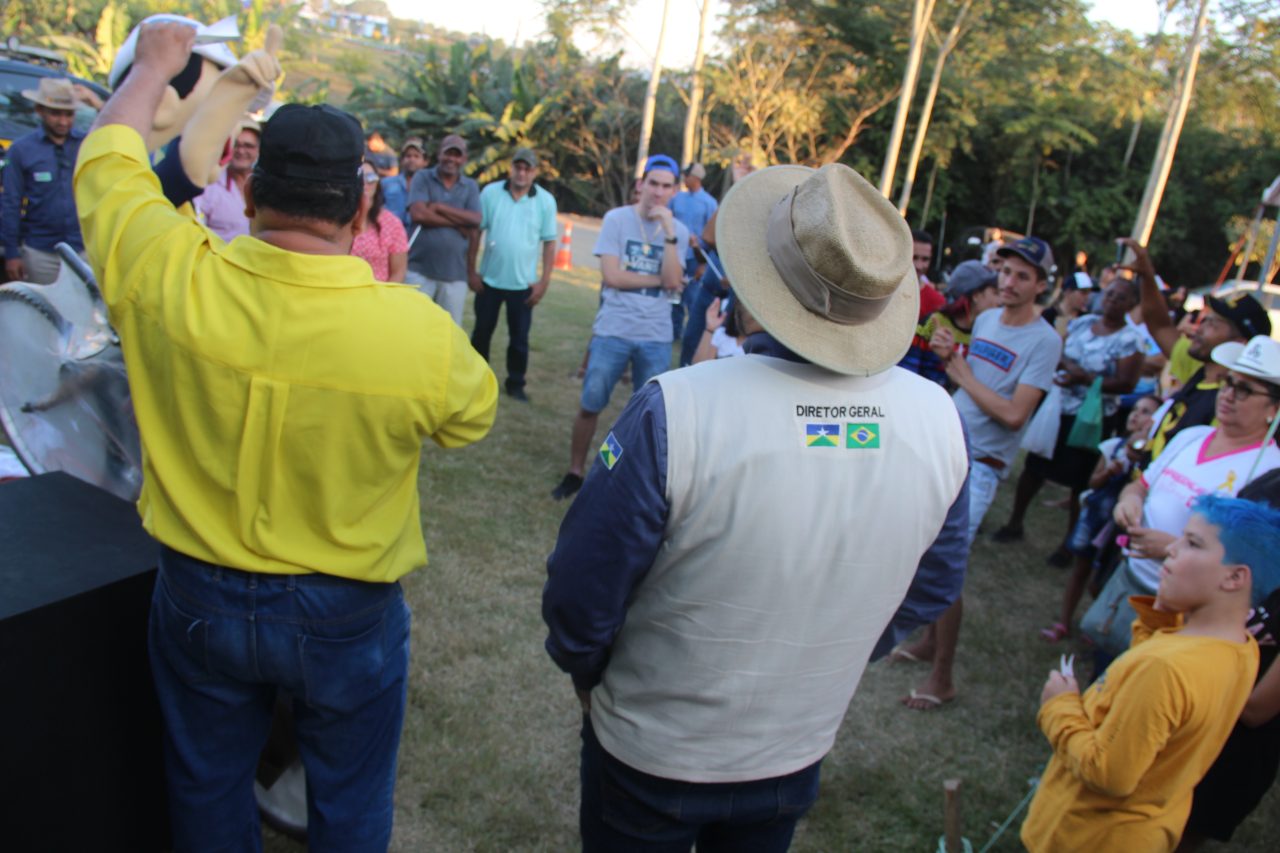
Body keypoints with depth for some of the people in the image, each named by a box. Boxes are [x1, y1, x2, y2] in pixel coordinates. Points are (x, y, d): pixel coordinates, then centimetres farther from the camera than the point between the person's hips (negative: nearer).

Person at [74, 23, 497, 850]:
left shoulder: (168, 280, -21)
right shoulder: (420, 332, -27)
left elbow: (106, 158, 0)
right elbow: (475, 412, -3)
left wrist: (154, 67, 18)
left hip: (199, 597, 3)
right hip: (347, 616, -2)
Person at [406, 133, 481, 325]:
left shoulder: (470, 186, 10)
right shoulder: (423, 178, 2)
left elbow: (475, 220, -6)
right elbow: (418, 214, -13)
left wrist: (439, 207, -9)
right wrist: (458, 223, -9)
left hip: (455, 274, 2)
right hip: (419, 269, -2)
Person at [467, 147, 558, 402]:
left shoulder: (546, 201, -5)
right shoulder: (491, 192, -5)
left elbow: (549, 243, -2)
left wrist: (544, 281, -6)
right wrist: (470, 272, -3)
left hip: (523, 284, -1)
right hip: (489, 279, 1)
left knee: (519, 338, 6)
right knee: (482, 332, 13)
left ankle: (516, 384, 21)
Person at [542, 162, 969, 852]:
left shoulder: (676, 409, -32)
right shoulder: (939, 418, -17)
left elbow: (580, 594, -21)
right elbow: (930, 591, -1)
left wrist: (585, 671, 1)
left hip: (651, 751, -3)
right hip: (799, 751, 4)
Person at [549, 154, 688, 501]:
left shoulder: (678, 230, 5)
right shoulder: (617, 218, -2)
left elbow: (673, 282, -9)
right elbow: (611, 276, -10)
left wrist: (669, 233, -13)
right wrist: (658, 279, -5)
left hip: (656, 336, 2)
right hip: (613, 330, -2)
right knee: (590, 405, 2)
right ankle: (575, 472, 19)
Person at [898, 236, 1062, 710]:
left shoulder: (1044, 341, -13)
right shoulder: (986, 319, 8)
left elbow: (1014, 414, -21)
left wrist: (963, 375, -14)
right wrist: (947, 355, -3)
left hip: (979, 463, -7)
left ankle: (942, 678, 6)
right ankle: (931, 640, 32)